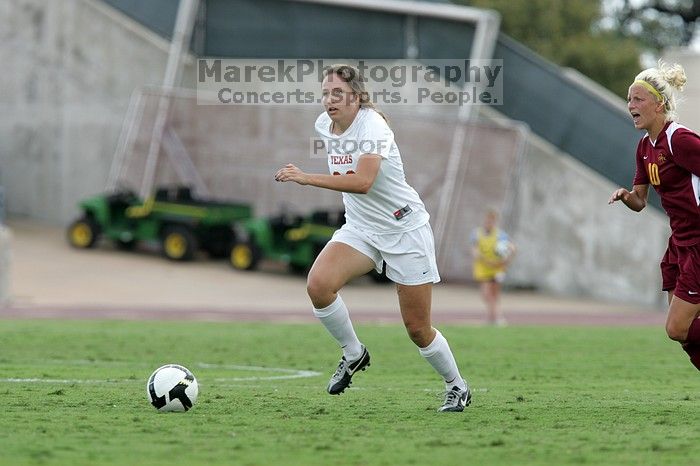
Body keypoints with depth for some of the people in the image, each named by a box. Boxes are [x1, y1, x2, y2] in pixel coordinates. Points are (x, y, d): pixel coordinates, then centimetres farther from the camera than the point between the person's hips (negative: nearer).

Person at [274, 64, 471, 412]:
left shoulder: (372, 126, -24)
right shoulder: (324, 125, -1)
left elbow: (363, 182, -40)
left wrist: (307, 179, -45)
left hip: (406, 230, -6)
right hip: (360, 229, 6)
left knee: (417, 329, 0)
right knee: (318, 284, -23)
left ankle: (456, 386, 25)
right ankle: (352, 354, -1)